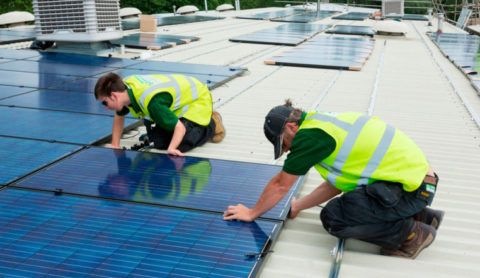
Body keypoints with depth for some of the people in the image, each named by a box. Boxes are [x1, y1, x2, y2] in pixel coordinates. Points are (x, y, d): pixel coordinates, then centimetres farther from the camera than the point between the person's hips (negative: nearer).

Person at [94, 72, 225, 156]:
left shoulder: (151, 101, -41)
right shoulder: (125, 85, -16)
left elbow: (179, 127, -36)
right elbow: (119, 117, 4)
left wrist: (171, 149, -47)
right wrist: (115, 145, -1)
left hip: (198, 100, -8)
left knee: (182, 145, -22)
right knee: (160, 143, -5)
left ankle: (212, 123, 3)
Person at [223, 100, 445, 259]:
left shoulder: (310, 135, -14)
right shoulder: (324, 122, 15)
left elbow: (281, 185, -4)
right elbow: (334, 185, 22)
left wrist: (251, 213, 10)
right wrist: (298, 206, 30)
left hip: (411, 188, -10)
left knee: (333, 217, -12)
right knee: (346, 203, 23)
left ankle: (412, 234, -1)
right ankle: (422, 216, 20)